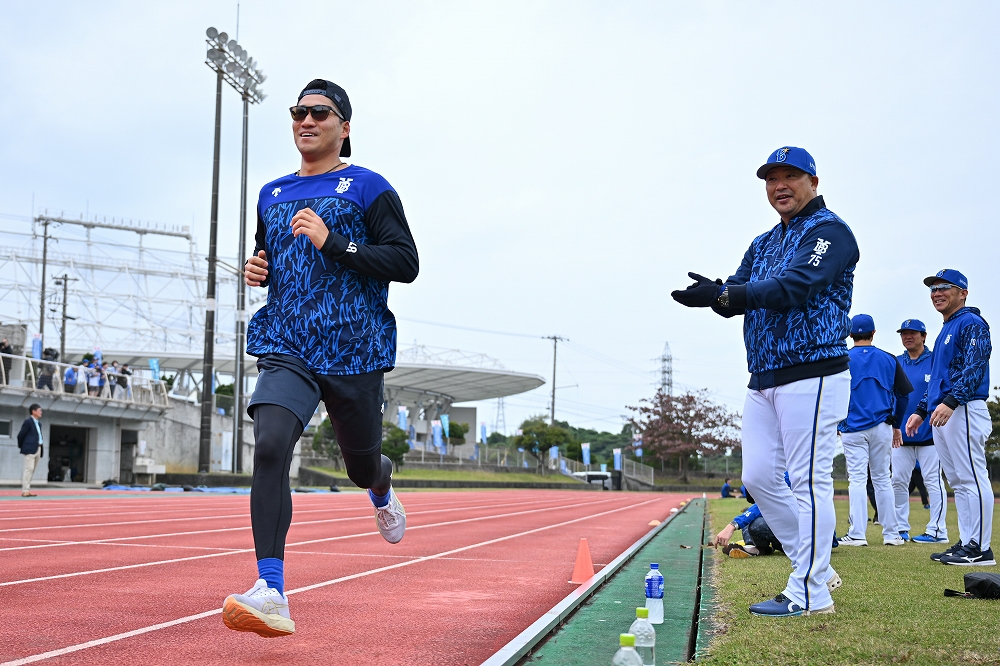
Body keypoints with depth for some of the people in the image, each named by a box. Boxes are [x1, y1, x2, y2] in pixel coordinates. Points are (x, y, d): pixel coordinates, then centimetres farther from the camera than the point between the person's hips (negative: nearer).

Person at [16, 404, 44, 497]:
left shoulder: (39, 423, 19)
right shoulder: (28, 422, -7)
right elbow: (20, 435, -6)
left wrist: (41, 449, 11)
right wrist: (21, 446, 4)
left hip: (38, 449, 8)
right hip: (30, 448, -8)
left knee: (31, 470, 9)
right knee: (29, 469, -11)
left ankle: (26, 489, 13)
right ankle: (25, 491, -13)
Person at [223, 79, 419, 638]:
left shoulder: (368, 187, 1)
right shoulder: (272, 196, 16)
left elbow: (406, 264, -8)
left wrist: (333, 242, -17)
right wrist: (257, 269, 6)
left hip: (354, 351, -2)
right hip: (287, 349, 3)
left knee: (362, 465, 12)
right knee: (270, 446, -23)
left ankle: (383, 490, 54)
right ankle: (272, 594, -28)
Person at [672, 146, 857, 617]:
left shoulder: (829, 231, -6)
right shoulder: (763, 244, 21)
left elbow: (794, 287, -21)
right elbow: (739, 295, 11)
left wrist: (720, 295, -26)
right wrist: (715, 292, -14)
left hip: (811, 375, -9)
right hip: (763, 380, 9)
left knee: (809, 482, -8)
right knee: (759, 477, 7)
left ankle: (810, 594, -3)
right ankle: (813, 566, 19)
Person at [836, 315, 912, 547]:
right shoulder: (889, 360, 4)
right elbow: (904, 394, 6)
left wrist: (837, 422, 8)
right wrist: (897, 425, 16)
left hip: (853, 428, -2)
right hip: (882, 428, 2)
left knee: (857, 479, -1)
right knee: (882, 479, 9)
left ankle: (857, 534, -7)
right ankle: (891, 533, 12)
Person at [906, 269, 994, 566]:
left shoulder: (971, 324, -4)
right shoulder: (946, 331, 25)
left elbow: (974, 367, -17)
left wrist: (950, 402, -28)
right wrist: (921, 411, 22)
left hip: (963, 411, -10)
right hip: (941, 415, 10)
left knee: (972, 479, -10)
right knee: (958, 482, 9)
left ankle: (981, 549, -11)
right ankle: (966, 542, 12)